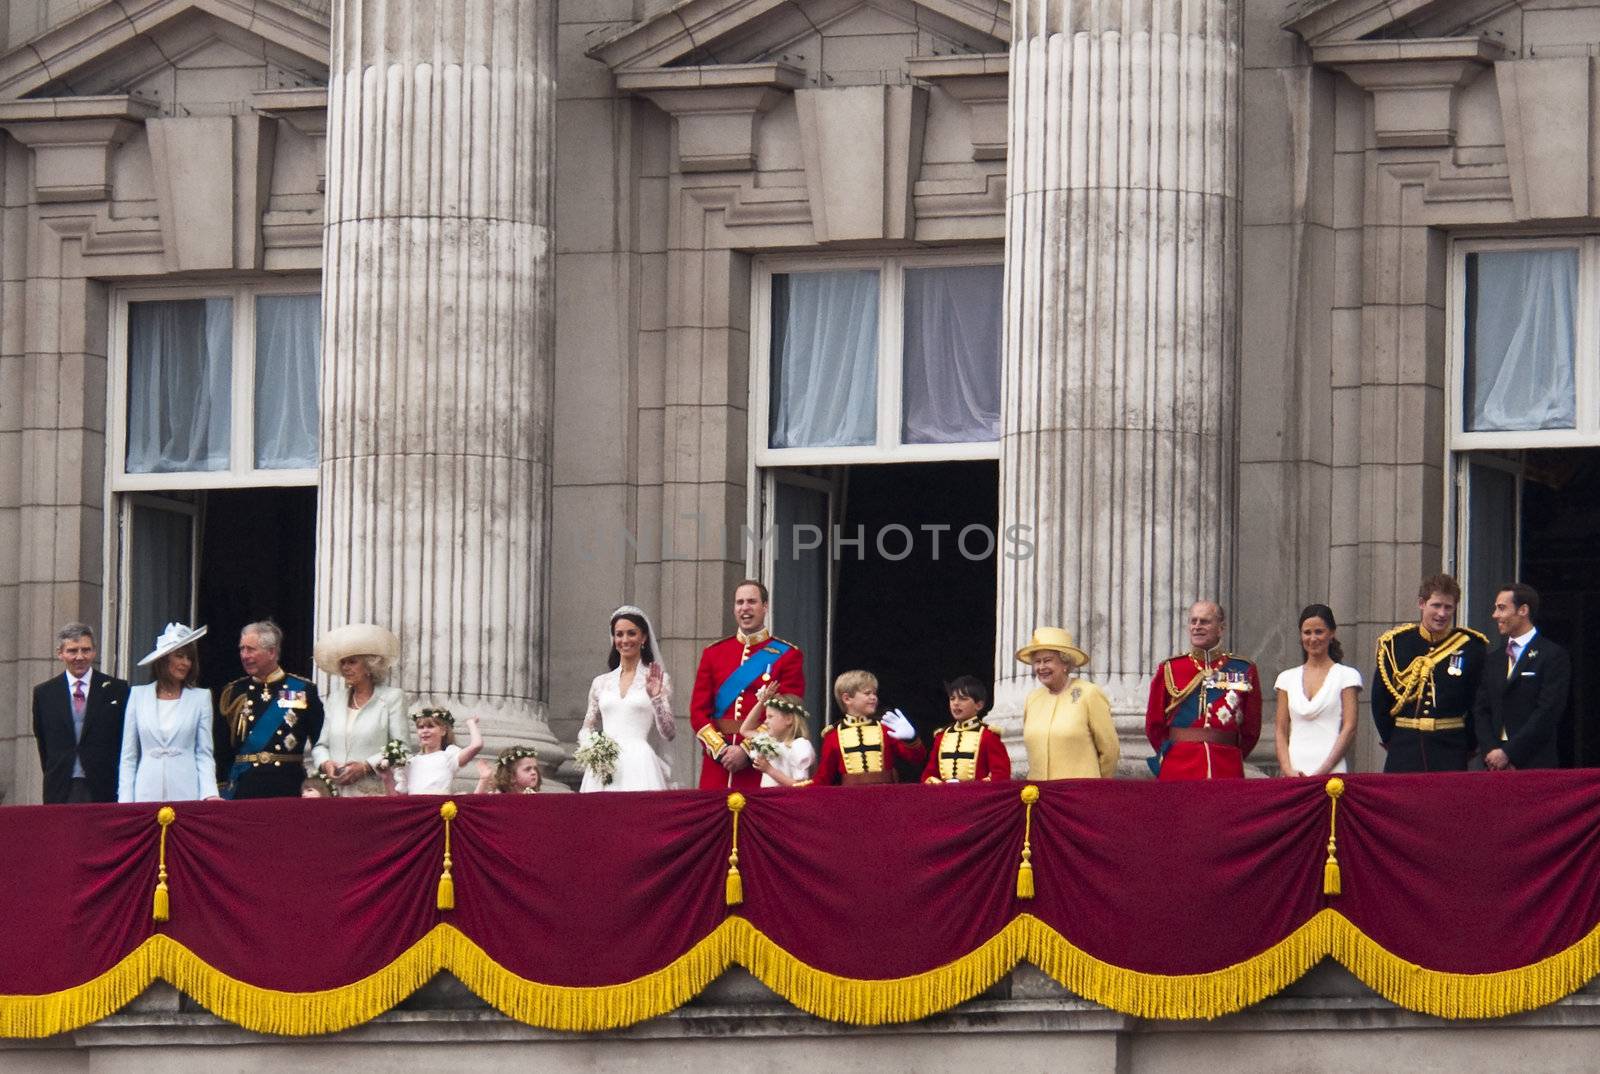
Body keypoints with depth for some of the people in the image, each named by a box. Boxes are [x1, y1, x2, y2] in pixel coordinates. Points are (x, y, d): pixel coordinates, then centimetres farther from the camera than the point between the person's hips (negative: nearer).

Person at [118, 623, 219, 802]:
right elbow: (128, 756, 11)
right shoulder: (138, 695, 10)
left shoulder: (201, 697, 9)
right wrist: (125, 800, 2)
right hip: (147, 792, 1)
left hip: (186, 793, -1)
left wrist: (210, 794, -10)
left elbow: (204, 754, 5)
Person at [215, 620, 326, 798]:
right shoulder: (234, 693, 9)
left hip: (289, 790, -2)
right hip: (243, 789, 2)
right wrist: (221, 792, 3)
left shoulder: (303, 690, 2)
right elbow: (222, 749, 9)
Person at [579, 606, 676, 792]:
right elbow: (586, 729, 21)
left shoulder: (658, 679, 7)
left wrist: (656, 698, -13)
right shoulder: (601, 683, 16)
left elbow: (668, 734, 2)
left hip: (639, 766, -3)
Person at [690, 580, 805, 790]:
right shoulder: (713, 653, 13)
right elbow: (698, 711, 8)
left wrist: (747, 751, -13)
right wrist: (720, 750, -8)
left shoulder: (788, 655, 3)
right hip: (717, 763, 3)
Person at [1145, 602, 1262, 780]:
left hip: (1227, 772, 0)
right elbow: (1154, 726, 14)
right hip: (1178, 772, 0)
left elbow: (1251, 731, 14)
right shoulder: (1169, 670, 7)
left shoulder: (1243, 670, 7)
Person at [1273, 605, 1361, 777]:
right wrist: (1288, 771, -5)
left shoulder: (1347, 676, 5)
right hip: (1294, 773, 3)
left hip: (1331, 772, -3)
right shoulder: (1287, 679, 15)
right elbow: (1281, 731, 11)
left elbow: (1349, 729, -2)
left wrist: (1323, 772, -10)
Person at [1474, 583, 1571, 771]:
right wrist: (1490, 751, -4)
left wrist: (1508, 753, -13)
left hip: (1534, 765, -5)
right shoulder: (1495, 661, 19)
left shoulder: (1554, 656, -3)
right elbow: (1481, 710, 14)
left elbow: (1548, 713, -10)